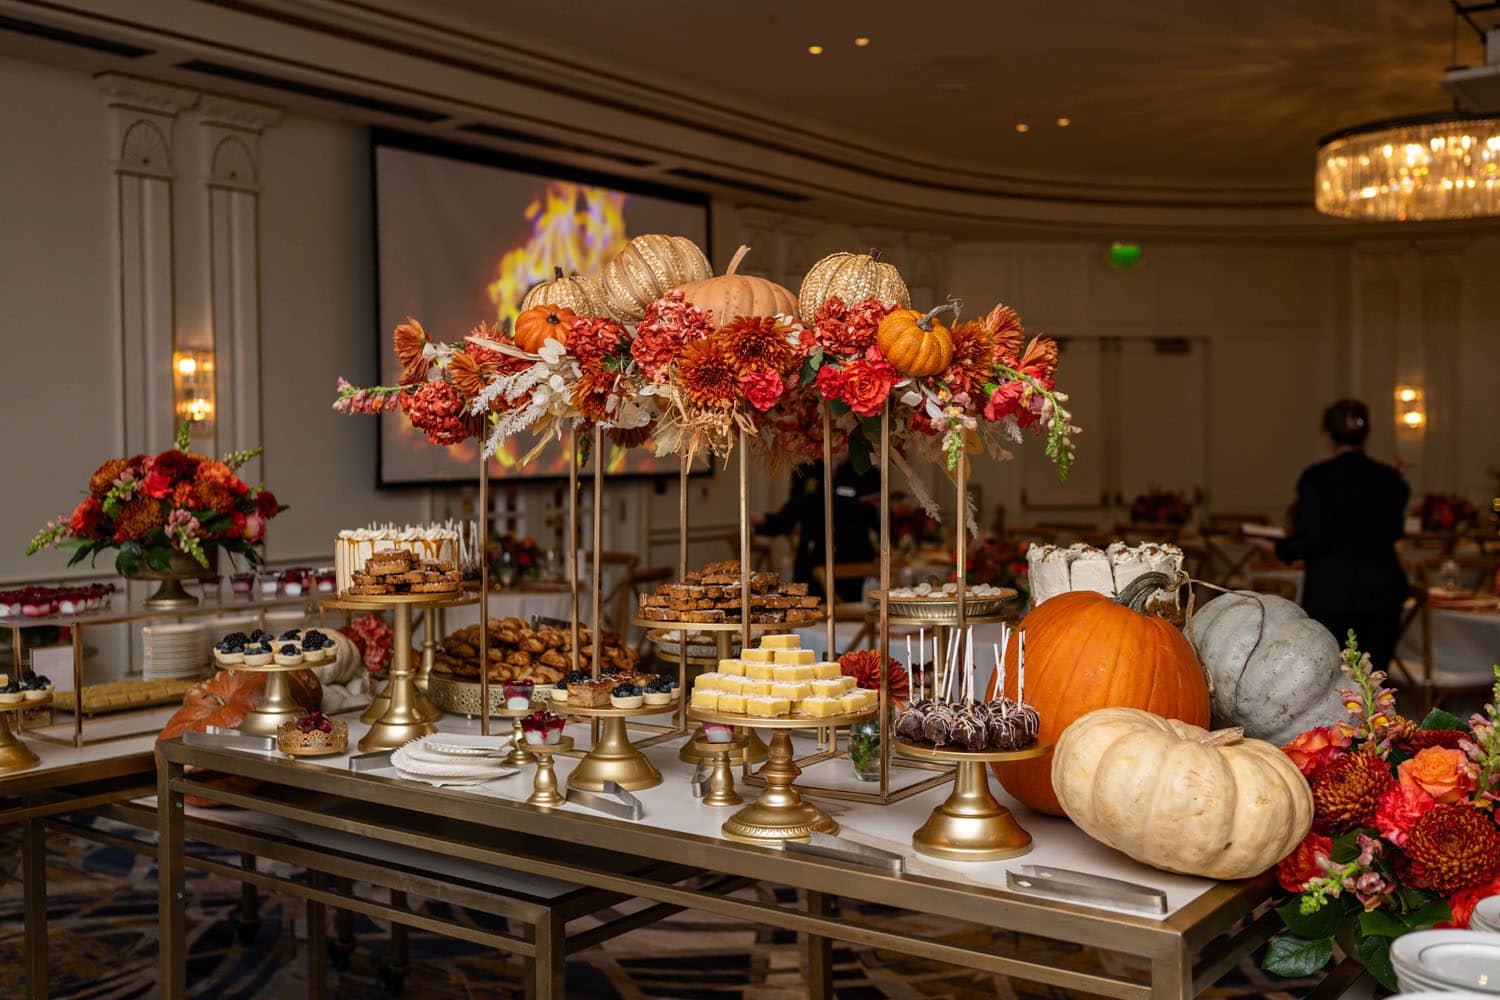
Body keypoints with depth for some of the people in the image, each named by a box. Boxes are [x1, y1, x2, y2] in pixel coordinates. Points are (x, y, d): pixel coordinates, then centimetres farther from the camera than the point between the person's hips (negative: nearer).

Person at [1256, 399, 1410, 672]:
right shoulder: (1390, 478, 5)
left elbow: (1314, 540, -14)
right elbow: (1394, 532, 16)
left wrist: (1280, 546, 1)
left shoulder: (1318, 477, -11)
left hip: (1334, 593, -5)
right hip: (1383, 590, 5)